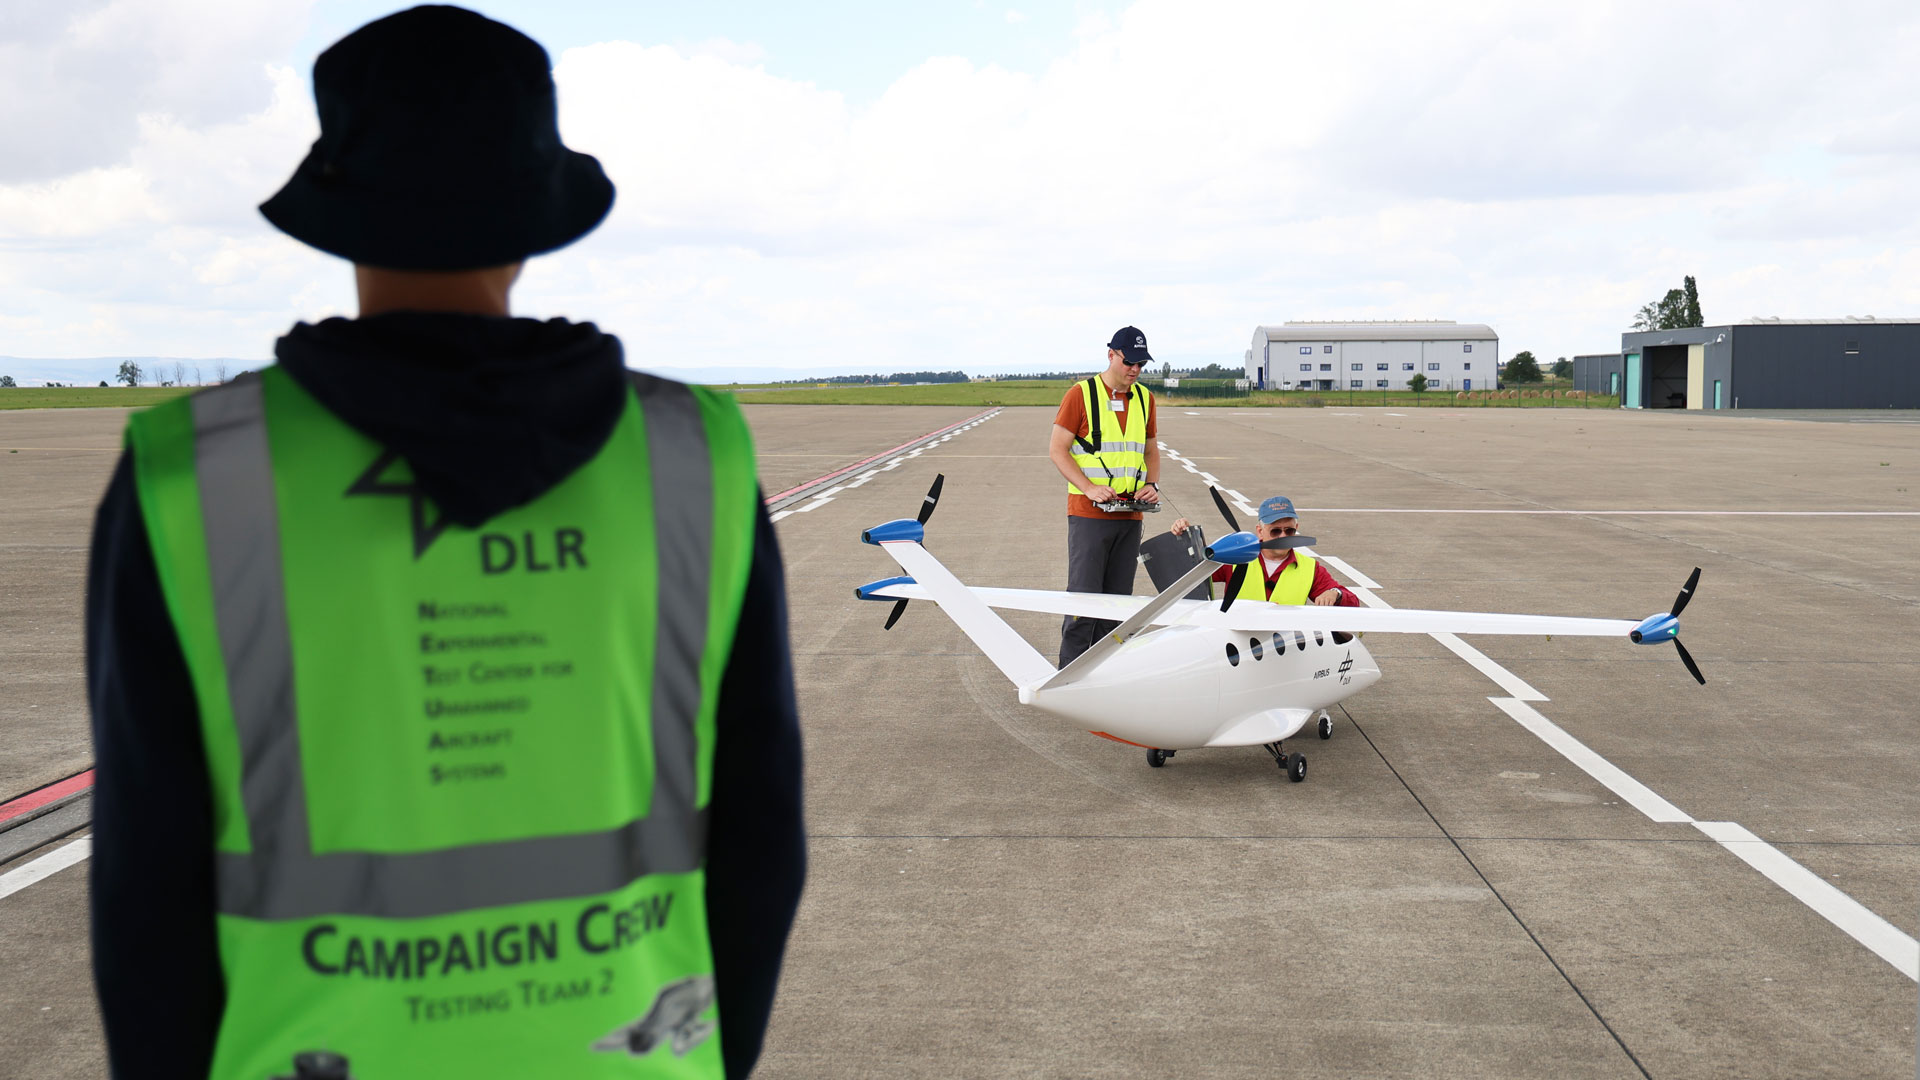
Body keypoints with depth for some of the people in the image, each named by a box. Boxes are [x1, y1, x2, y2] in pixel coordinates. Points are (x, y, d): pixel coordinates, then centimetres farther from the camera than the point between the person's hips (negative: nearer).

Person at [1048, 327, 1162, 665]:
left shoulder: (1145, 398, 13)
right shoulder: (1081, 393, -4)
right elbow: (1057, 449, -5)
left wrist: (1152, 485, 3)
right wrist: (1089, 488, -16)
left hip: (1130, 515, 5)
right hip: (1088, 514, -5)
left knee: (1118, 598, 7)